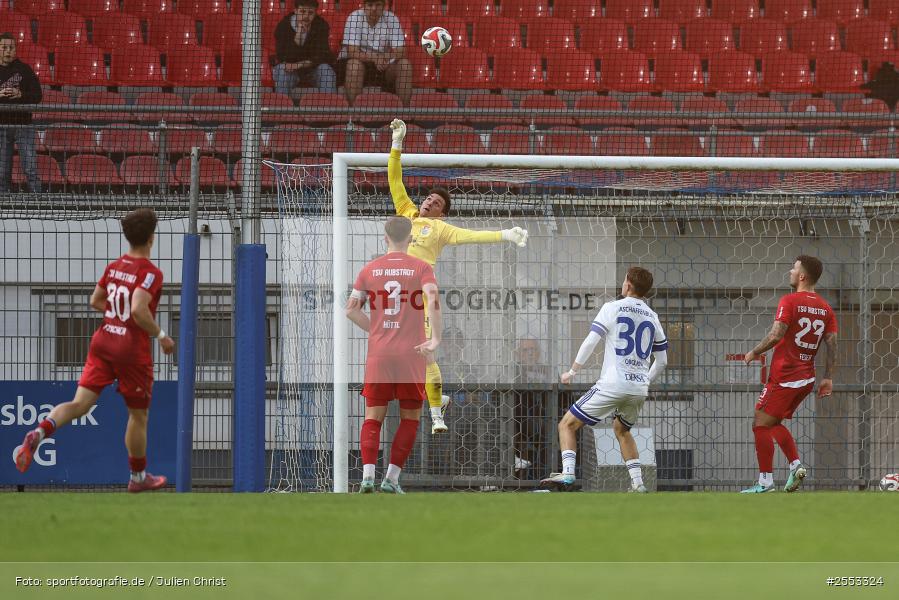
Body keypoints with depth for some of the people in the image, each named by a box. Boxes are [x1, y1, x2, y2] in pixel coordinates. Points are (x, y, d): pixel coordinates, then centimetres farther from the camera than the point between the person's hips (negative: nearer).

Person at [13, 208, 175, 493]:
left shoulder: (114, 266, 7)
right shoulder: (151, 273, -15)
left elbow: (95, 301, 17)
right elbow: (139, 310, -27)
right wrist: (161, 336, -14)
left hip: (103, 341, 6)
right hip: (133, 351, -6)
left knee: (80, 404, -1)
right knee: (138, 415, 13)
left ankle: (40, 432, -30)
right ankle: (138, 477, 27)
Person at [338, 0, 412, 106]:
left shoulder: (391, 19, -9)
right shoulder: (354, 18, -15)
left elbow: (400, 52, -14)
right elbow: (352, 53, -23)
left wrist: (383, 57, -36)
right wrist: (375, 57, -39)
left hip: (383, 66, 3)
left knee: (404, 64, -22)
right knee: (354, 64, -35)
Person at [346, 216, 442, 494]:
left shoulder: (369, 269, 7)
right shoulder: (421, 268, 0)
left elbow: (351, 310, 5)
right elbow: (432, 301, -17)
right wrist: (436, 339, -13)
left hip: (378, 355, 2)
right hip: (412, 354, -2)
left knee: (373, 418, 5)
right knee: (410, 419, 10)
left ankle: (367, 474, -13)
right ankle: (391, 478, 3)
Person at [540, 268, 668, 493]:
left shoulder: (612, 308, -2)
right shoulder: (653, 318, 14)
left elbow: (591, 341, -10)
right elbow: (662, 361, 19)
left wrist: (572, 372, 1)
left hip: (613, 384, -6)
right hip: (639, 389, 6)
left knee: (567, 425, 1)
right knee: (621, 429, 31)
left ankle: (567, 475, -18)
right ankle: (638, 484, 20)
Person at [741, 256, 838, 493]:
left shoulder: (790, 301, -12)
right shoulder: (826, 308, 8)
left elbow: (776, 335, -20)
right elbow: (832, 344, 6)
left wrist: (753, 353, -5)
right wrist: (828, 378, 9)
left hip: (784, 377, -8)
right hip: (807, 379, 8)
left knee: (761, 424, 0)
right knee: (773, 423, 21)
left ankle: (765, 480, -2)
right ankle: (796, 465, 6)